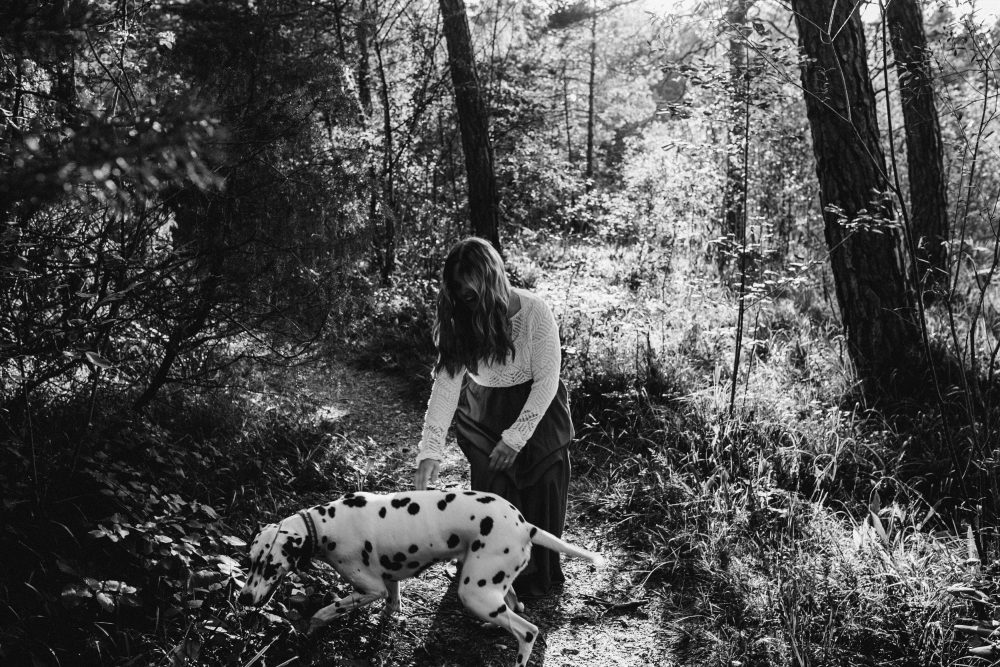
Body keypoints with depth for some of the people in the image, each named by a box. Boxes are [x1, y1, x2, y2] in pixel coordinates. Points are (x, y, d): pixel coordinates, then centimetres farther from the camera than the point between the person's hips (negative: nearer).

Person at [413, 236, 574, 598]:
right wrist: (430, 451, -28)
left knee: (540, 494, -2)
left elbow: (547, 381, -18)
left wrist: (515, 437, -20)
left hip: (535, 407, -2)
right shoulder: (460, 321, -16)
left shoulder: (535, 313, -25)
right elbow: (445, 383, -19)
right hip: (484, 413, 2)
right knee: (492, 494, -6)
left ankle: (540, 578, 18)